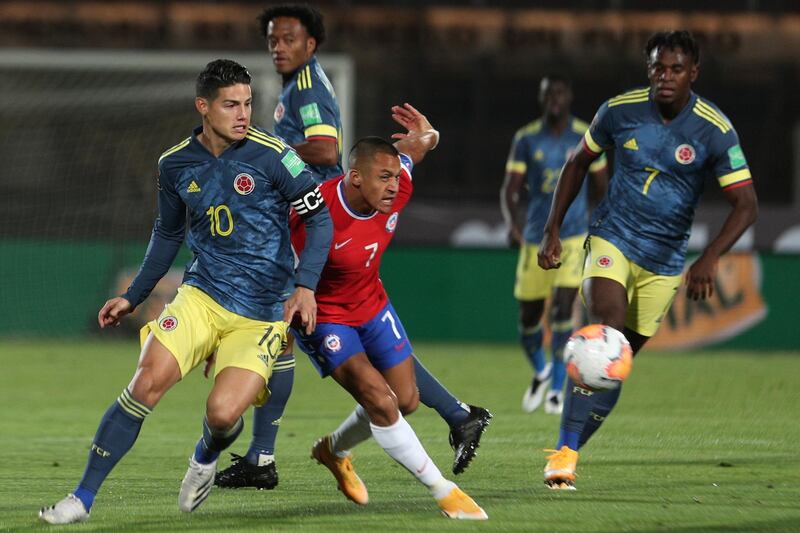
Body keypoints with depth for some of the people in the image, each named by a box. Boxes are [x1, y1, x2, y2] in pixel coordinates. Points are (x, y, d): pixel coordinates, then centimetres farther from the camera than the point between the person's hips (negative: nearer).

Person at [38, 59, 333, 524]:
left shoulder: (270, 155, -11)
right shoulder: (175, 164, 3)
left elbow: (319, 216, -4)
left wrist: (306, 284, -15)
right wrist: (134, 296, 20)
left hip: (261, 316, -3)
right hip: (202, 296, 3)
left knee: (223, 413, -20)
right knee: (147, 383, -18)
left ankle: (207, 456, 19)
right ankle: (83, 498, -8)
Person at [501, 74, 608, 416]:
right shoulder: (526, 139, 1)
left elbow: (603, 186, 11)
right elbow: (510, 189, -2)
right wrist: (512, 223, -21)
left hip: (574, 237, -2)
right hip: (535, 239, 2)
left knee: (562, 307, -18)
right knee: (529, 317, 7)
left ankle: (557, 388, -12)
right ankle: (540, 372, 37)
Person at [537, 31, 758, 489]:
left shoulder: (714, 131, -13)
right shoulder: (620, 111, -7)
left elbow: (747, 205, -13)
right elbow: (579, 164, 10)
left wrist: (710, 259, -27)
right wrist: (553, 231, 6)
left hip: (666, 259, 2)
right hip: (612, 239, -1)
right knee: (609, 326, -25)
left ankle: (572, 447, 22)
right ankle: (565, 451, -28)